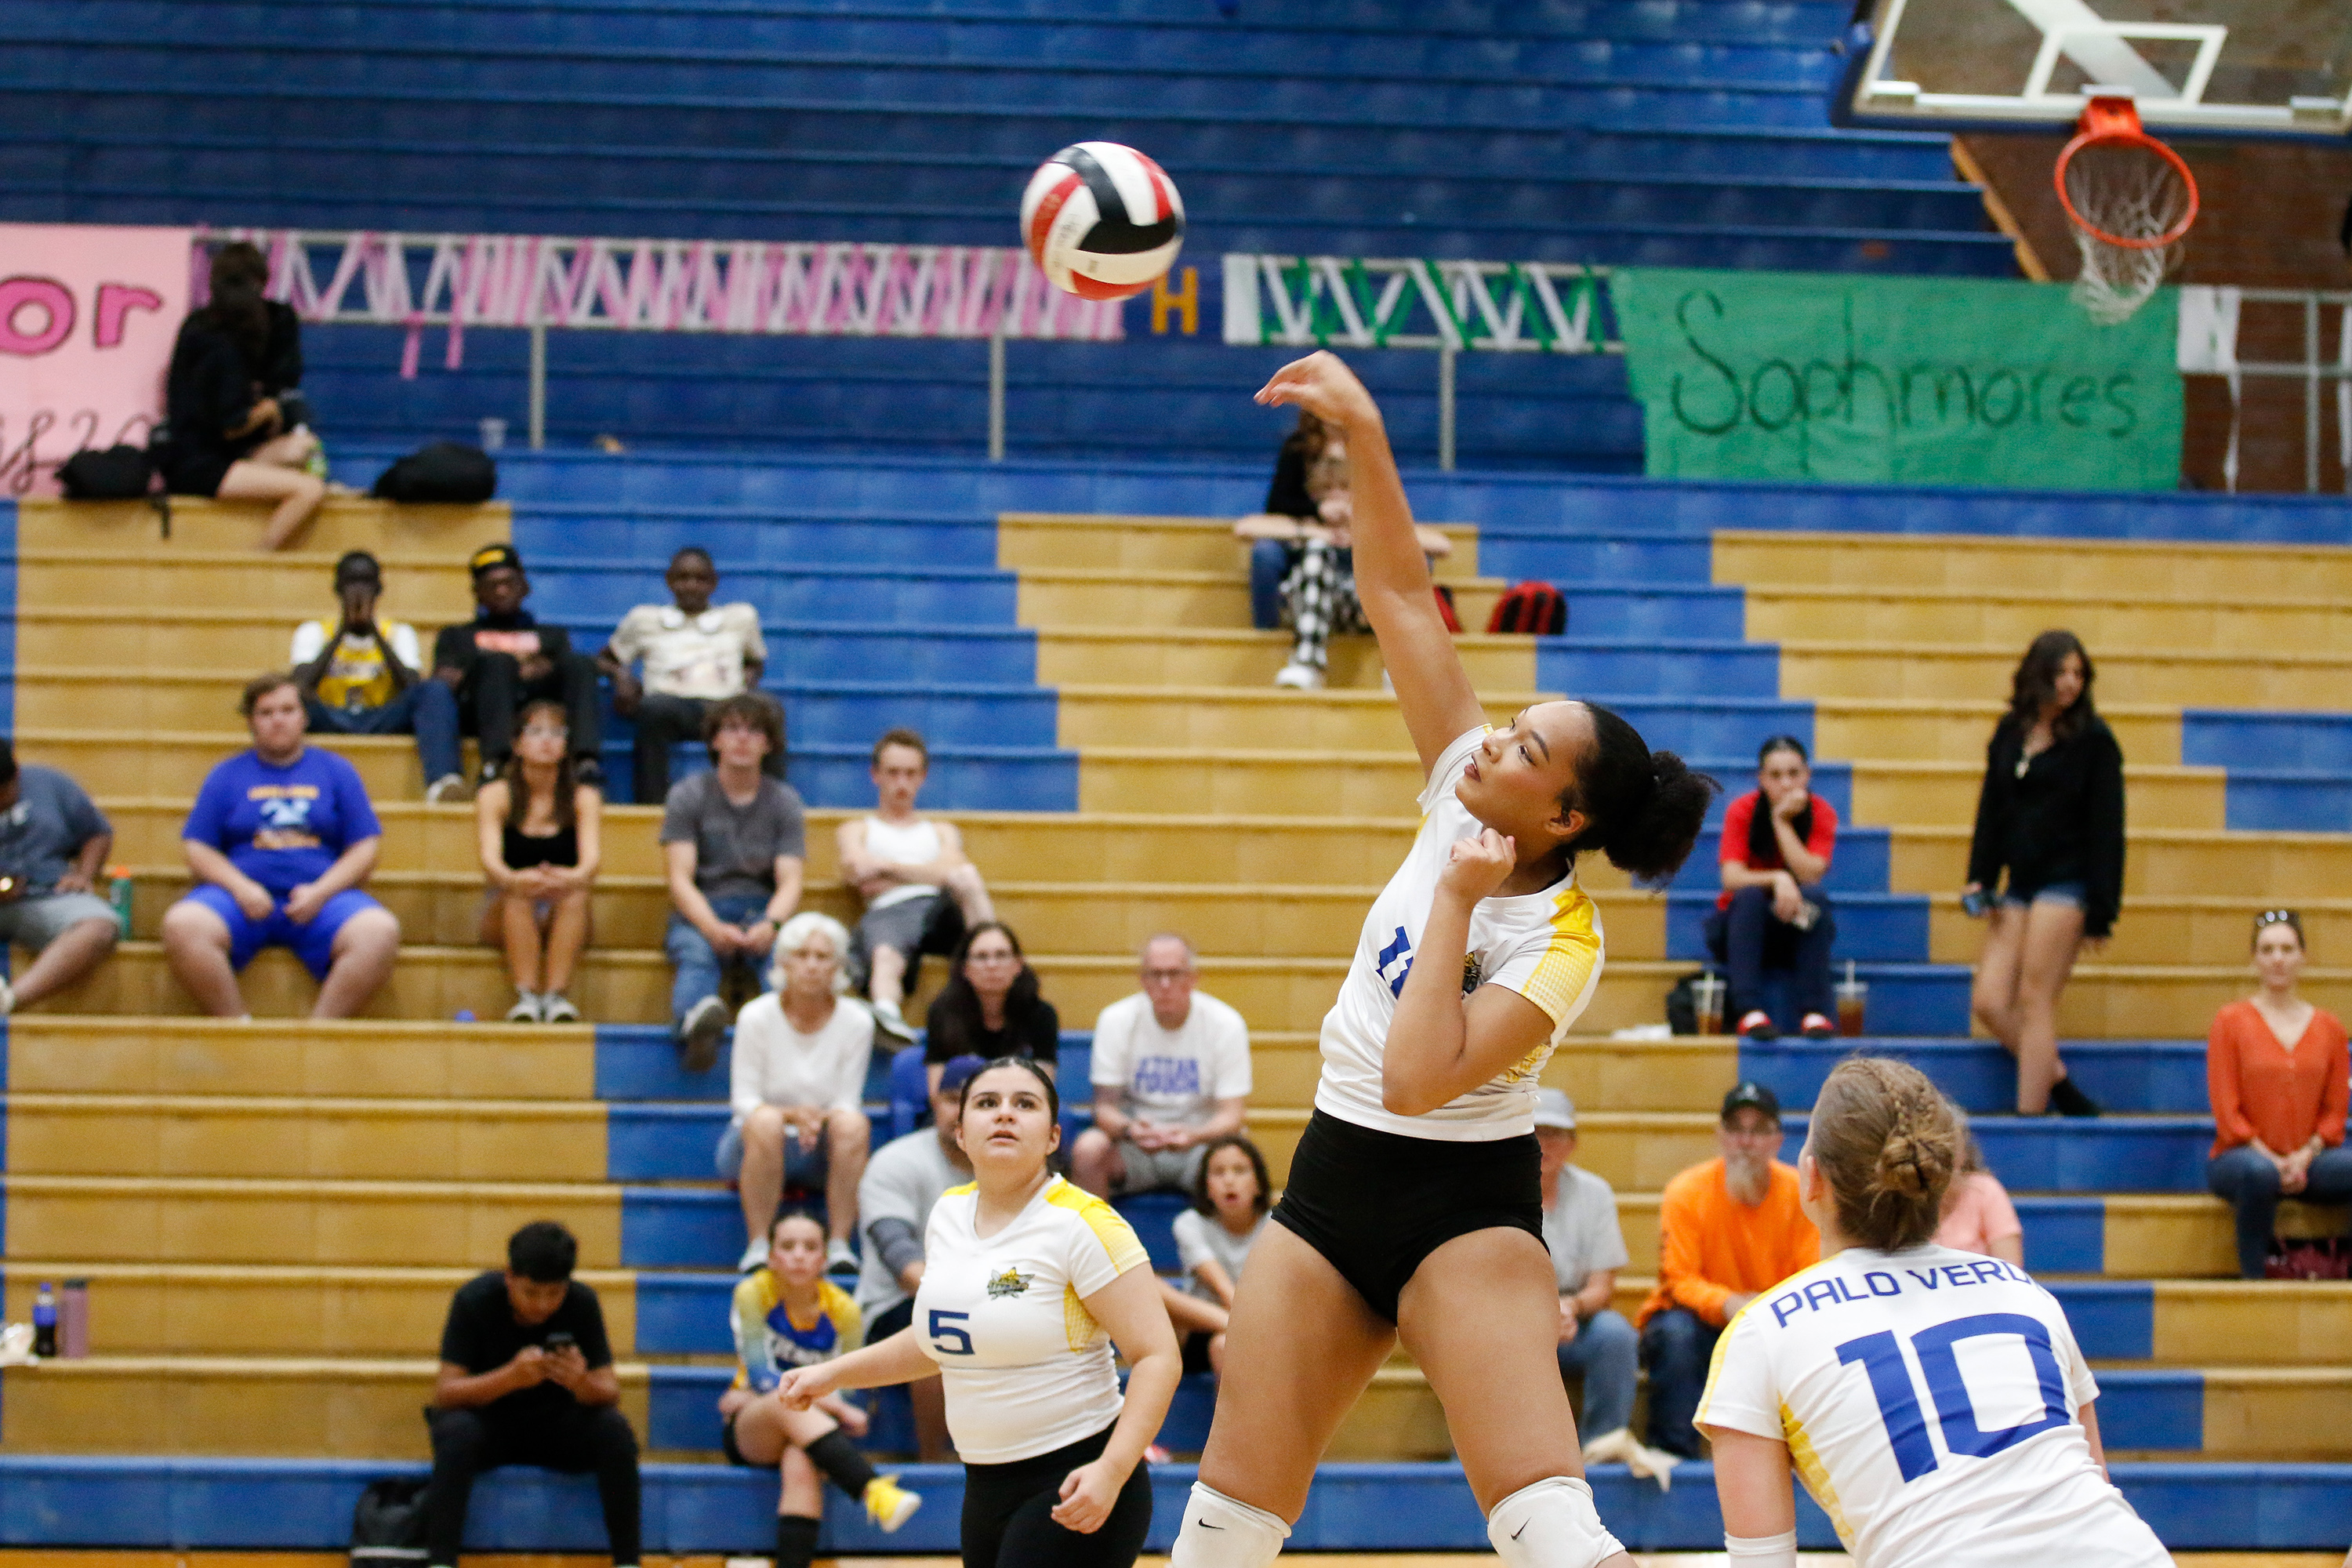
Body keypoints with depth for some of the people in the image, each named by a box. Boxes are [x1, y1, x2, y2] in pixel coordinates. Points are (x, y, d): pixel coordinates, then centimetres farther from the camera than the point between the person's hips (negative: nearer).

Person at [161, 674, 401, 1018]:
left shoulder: (336, 771, 17)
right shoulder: (227, 776, 17)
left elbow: (365, 848, 10)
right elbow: (196, 848, 10)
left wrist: (319, 892, -7)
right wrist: (241, 888, -9)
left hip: (321, 897, 0)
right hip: (243, 896, 0)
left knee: (380, 933, -32)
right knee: (181, 926, -32)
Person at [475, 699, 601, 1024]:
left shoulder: (584, 798, 1)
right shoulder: (496, 796, -1)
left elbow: (592, 858, -16)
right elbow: (489, 859, -17)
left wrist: (575, 877, -42)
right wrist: (513, 880, -42)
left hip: (563, 919, 1)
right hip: (506, 920, -1)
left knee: (576, 892, -32)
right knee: (520, 892, -33)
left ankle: (556, 994, -44)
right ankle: (526, 996, -45)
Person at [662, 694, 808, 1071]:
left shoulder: (785, 802, 13)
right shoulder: (688, 795, 7)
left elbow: (789, 882, 2)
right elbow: (680, 878, -3)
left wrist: (771, 924, -23)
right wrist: (713, 928, -24)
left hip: (764, 910, 1)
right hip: (700, 912, -1)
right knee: (696, 957, -38)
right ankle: (697, 1019, -71)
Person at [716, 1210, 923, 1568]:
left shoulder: (842, 1310, -3)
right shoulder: (752, 1294, -7)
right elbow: (761, 1374, -15)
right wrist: (832, 1405, -27)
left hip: (813, 1430, 1)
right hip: (748, 1432, -1)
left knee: (801, 1465, -36)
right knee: (788, 1403, -36)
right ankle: (874, 1491, -57)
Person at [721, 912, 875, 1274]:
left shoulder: (856, 1023, -7)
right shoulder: (756, 1017, -11)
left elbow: (848, 1103, -5)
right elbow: (744, 1100, -10)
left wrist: (819, 1119, -29)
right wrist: (794, 1114, -29)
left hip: (822, 1150, 2)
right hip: (755, 1148, -1)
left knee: (853, 1123, -32)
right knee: (765, 1122, -37)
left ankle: (839, 1244, -29)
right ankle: (758, 1245, -30)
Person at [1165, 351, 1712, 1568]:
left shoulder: (1561, 945, -16)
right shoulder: (1459, 795, -1)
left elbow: (1420, 1079, -27)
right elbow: (1398, 599, -2)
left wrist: (1456, 902, -21)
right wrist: (1364, 438, -11)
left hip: (1461, 1209, -6)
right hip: (1332, 1189, 6)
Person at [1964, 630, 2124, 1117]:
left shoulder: (2093, 739, -6)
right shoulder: (2010, 733, 10)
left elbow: (2106, 827, -7)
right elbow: (1992, 809, 16)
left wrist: (2100, 911, -11)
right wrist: (1979, 877, 5)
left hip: (2066, 884, -6)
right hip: (2020, 885, 6)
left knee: (2034, 1002, -7)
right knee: (1988, 1003, 0)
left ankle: (2030, 1115, -2)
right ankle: (2065, 1091, 12)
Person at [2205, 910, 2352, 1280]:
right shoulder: (2231, 1021, 1)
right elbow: (2227, 1112, -4)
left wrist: (2304, 1156, -9)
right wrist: (2273, 1160, -14)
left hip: (2307, 1161, 3)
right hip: (2240, 1155, -3)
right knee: (2259, 1173, -39)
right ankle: (2253, 1276, -26)